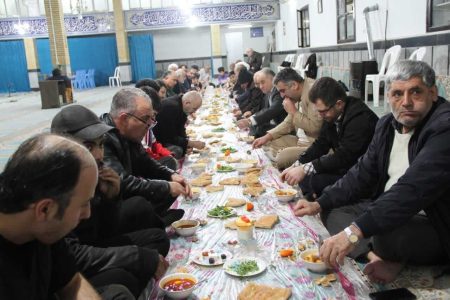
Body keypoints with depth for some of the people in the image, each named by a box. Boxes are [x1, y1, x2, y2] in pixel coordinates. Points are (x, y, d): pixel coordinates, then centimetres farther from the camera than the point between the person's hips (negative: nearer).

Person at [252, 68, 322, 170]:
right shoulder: (297, 95, 6)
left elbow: (314, 127, -26)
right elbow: (289, 122, 17)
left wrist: (293, 111, -16)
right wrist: (267, 136, 7)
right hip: (300, 140, 9)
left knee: (282, 157, -25)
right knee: (269, 144, 9)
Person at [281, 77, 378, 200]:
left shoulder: (361, 118, -25)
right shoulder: (332, 115, 1)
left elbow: (344, 157, -29)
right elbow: (321, 144, 9)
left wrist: (305, 169, -30)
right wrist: (296, 166, -4)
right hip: (343, 167, 9)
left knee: (316, 180, -26)